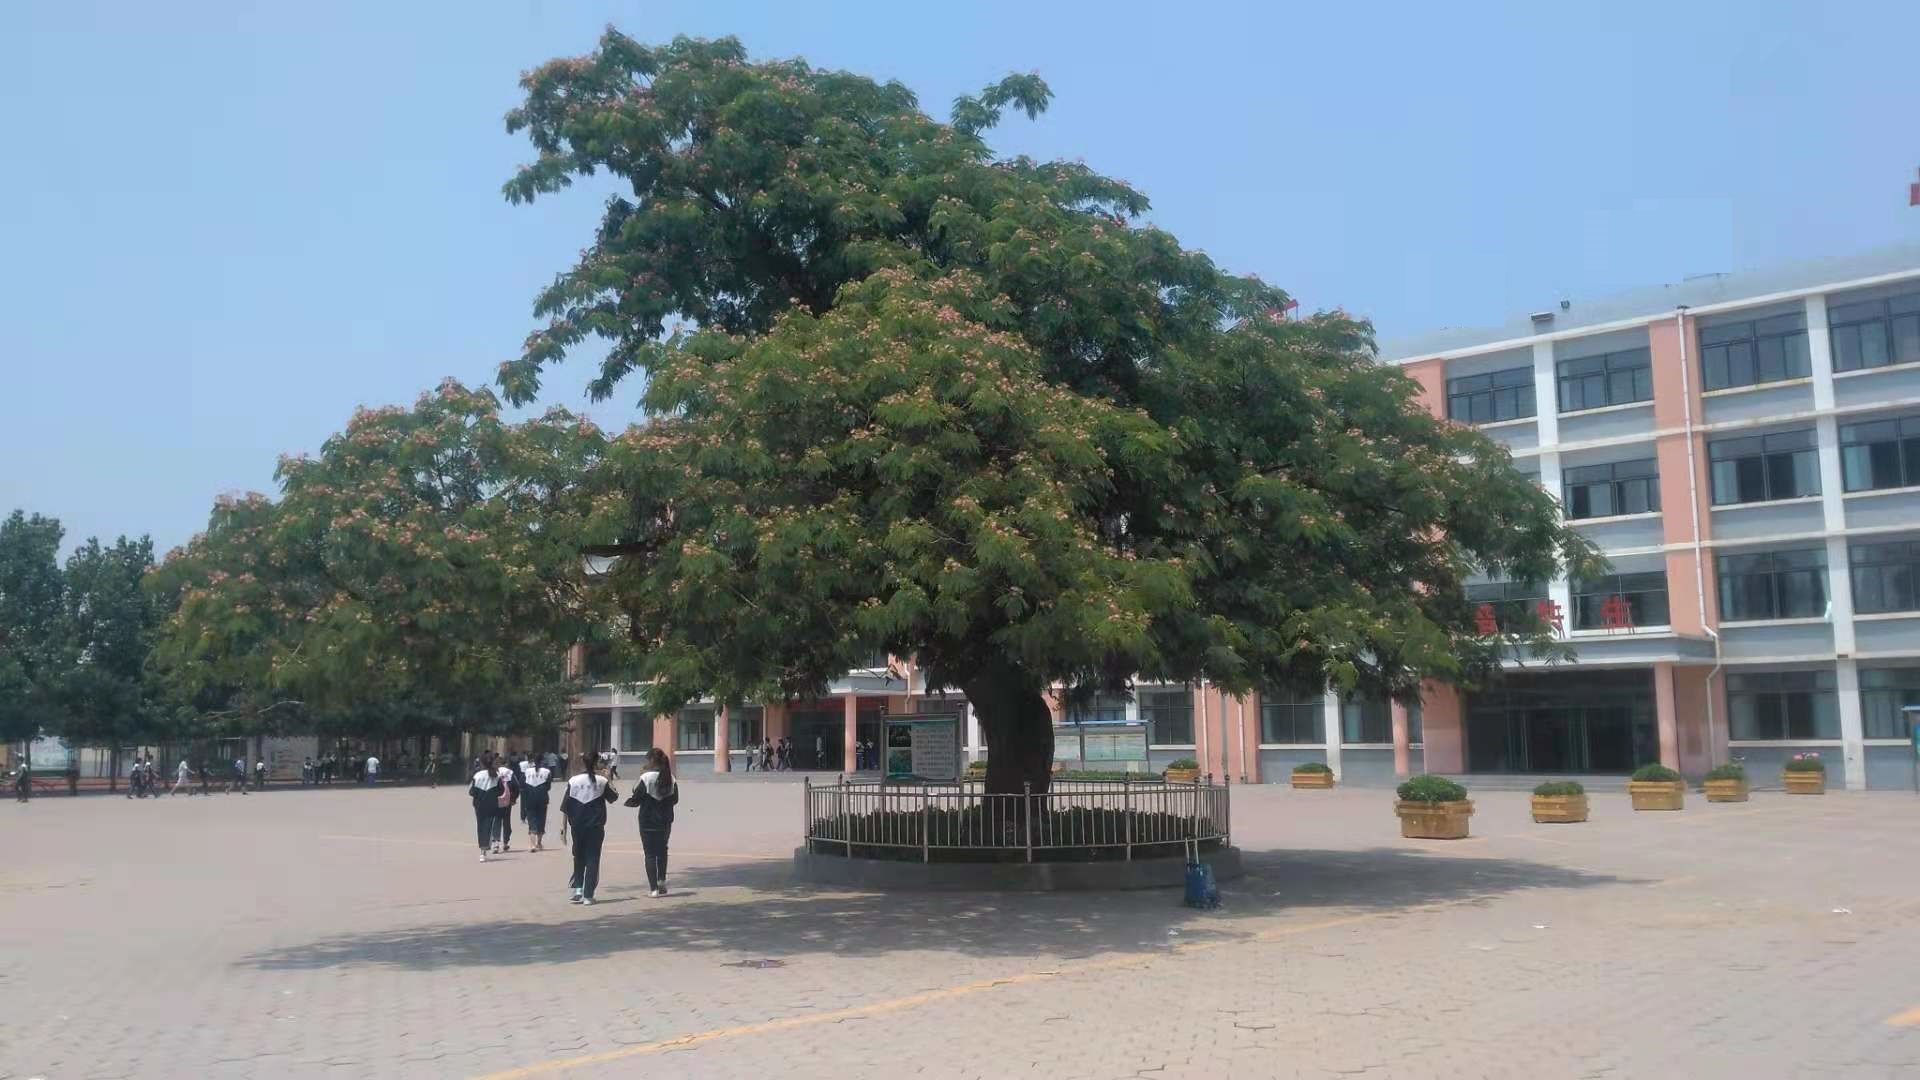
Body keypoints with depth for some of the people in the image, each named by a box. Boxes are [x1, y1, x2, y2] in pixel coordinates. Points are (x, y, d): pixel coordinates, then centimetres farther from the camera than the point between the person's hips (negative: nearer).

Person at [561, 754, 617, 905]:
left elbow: (564, 809, -4)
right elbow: (613, 797, 11)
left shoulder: (573, 782, -4)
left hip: (578, 827, 1)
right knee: (593, 860, 4)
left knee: (578, 859, 16)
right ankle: (588, 895, 1)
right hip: (596, 827, -1)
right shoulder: (601, 781, -4)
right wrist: (609, 782, 24)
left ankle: (578, 890, 7)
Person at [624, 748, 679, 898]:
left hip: (648, 822, -4)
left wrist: (628, 802, 8)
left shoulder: (646, 778, -15)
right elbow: (675, 799, 4)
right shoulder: (670, 778, -1)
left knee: (650, 853, 3)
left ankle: (653, 888, 1)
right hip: (665, 822, 4)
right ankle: (662, 882, 18)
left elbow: (636, 799, -12)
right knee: (662, 851, 22)